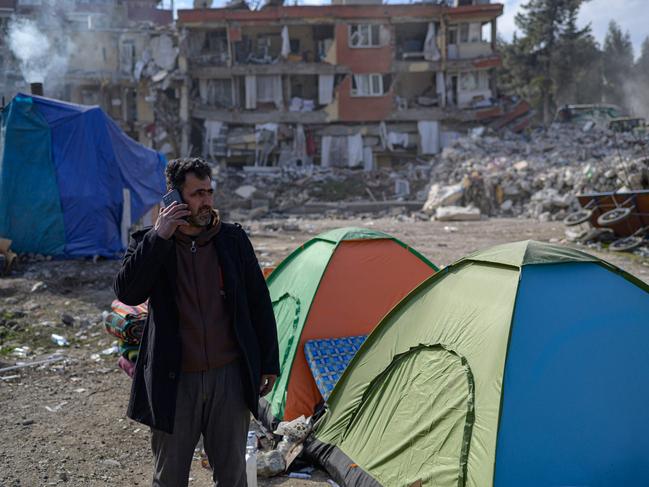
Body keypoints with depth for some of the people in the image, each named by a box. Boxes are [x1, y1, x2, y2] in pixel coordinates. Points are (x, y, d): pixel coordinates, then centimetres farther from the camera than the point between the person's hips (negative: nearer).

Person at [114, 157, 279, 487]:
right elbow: (126, 293, -21)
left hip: (230, 376, 1)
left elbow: (259, 303, 5)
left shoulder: (234, 239, 0)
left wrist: (269, 363, 6)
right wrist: (159, 237, -24)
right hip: (174, 381, 0)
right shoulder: (150, 244, -3)